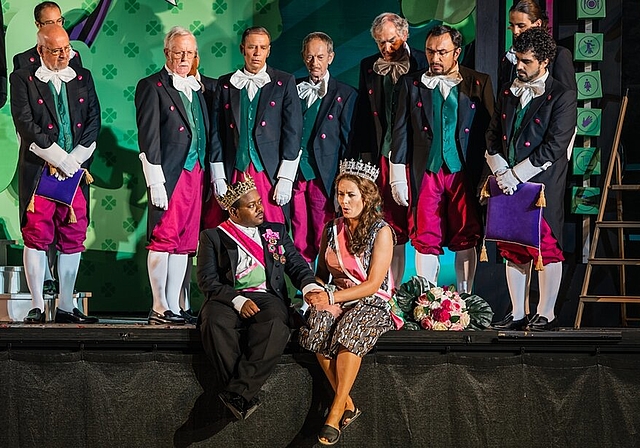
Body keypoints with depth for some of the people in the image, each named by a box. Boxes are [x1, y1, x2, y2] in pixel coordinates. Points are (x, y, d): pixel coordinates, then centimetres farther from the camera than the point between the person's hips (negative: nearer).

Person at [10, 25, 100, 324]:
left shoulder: (83, 78, 13)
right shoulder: (23, 79, 2)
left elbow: (93, 120, 7)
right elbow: (25, 124, -8)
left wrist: (74, 159, -6)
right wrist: (59, 159, -12)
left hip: (76, 168, 4)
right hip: (38, 169, -3)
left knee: (73, 237, 3)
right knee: (37, 236, -5)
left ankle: (66, 307, 8)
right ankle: (37, 306, -1)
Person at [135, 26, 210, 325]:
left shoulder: (197, 88, 19)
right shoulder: (152, 86, -1)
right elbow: (148, 138, -8)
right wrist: (155, 182, -14)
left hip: (196, 173, 7)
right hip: (169, 173, -7)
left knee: (185, 243, 7)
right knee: (163, 239, -6)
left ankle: (174, 306, 11)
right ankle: (160, 309, -4)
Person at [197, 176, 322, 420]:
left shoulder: (277, 231, 22)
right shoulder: (212, 237, 12)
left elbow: (297, 265, 14)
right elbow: (207, 280, 2)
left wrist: (309, 286, -9)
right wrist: (238, 301, -15)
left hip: (267, 297, 1)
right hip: (227, 299, -1)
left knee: (275, 325, -35)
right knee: (216, 324, -36)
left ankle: (238, 393, -37)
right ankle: (246, 397, -31)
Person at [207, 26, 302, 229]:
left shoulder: (284, 83, 7)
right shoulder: (225, 84, 13)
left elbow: (293, 130, 2)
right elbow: (217, 132, 12)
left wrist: (285, 179, -6)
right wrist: (218, 177, 4)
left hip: (269, 172, -2)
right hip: (234, 173, 2)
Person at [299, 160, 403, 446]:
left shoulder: (381, 231, -5)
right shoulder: (332, 230, 10)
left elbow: (373, 285, -11)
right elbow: (321, 274, 16)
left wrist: (331, 297, -17)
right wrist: (319, 296, -7)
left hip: (372, 304, -4)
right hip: (336, 300, 4)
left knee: (350, 330, -37)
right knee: (318, 326, -31)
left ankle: (335, 412, -32)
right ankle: (347, 404, -23)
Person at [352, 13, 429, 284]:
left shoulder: (423, 63, 1)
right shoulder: (369, 66, 11)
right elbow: (362, 113, 13)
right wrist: (365, 154, 5)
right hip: (384, 155, 2)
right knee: (391, 224, 2)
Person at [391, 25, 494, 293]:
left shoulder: (479, 83, 6)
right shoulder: (412, 84, 9)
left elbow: (489, 130, 5)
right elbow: (401, 131, 8)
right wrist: (398, 177, 3)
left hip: (465, 172, -1)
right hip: (426, 173, 1)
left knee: (466, 240, 2)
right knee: (426, 241, 1)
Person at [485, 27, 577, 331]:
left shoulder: (562, 96, -6)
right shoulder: (507, 92, 12)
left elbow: (554, 146, -13)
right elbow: (493, 135, 12)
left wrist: (515, 174, -13)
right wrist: (501, 172, -4)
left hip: (543, 184, -6)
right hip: (509, 183, 6)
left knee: (547, 248, 1)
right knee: (513, 250, 9)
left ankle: (545, 314, 10)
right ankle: (517, 314, 17)